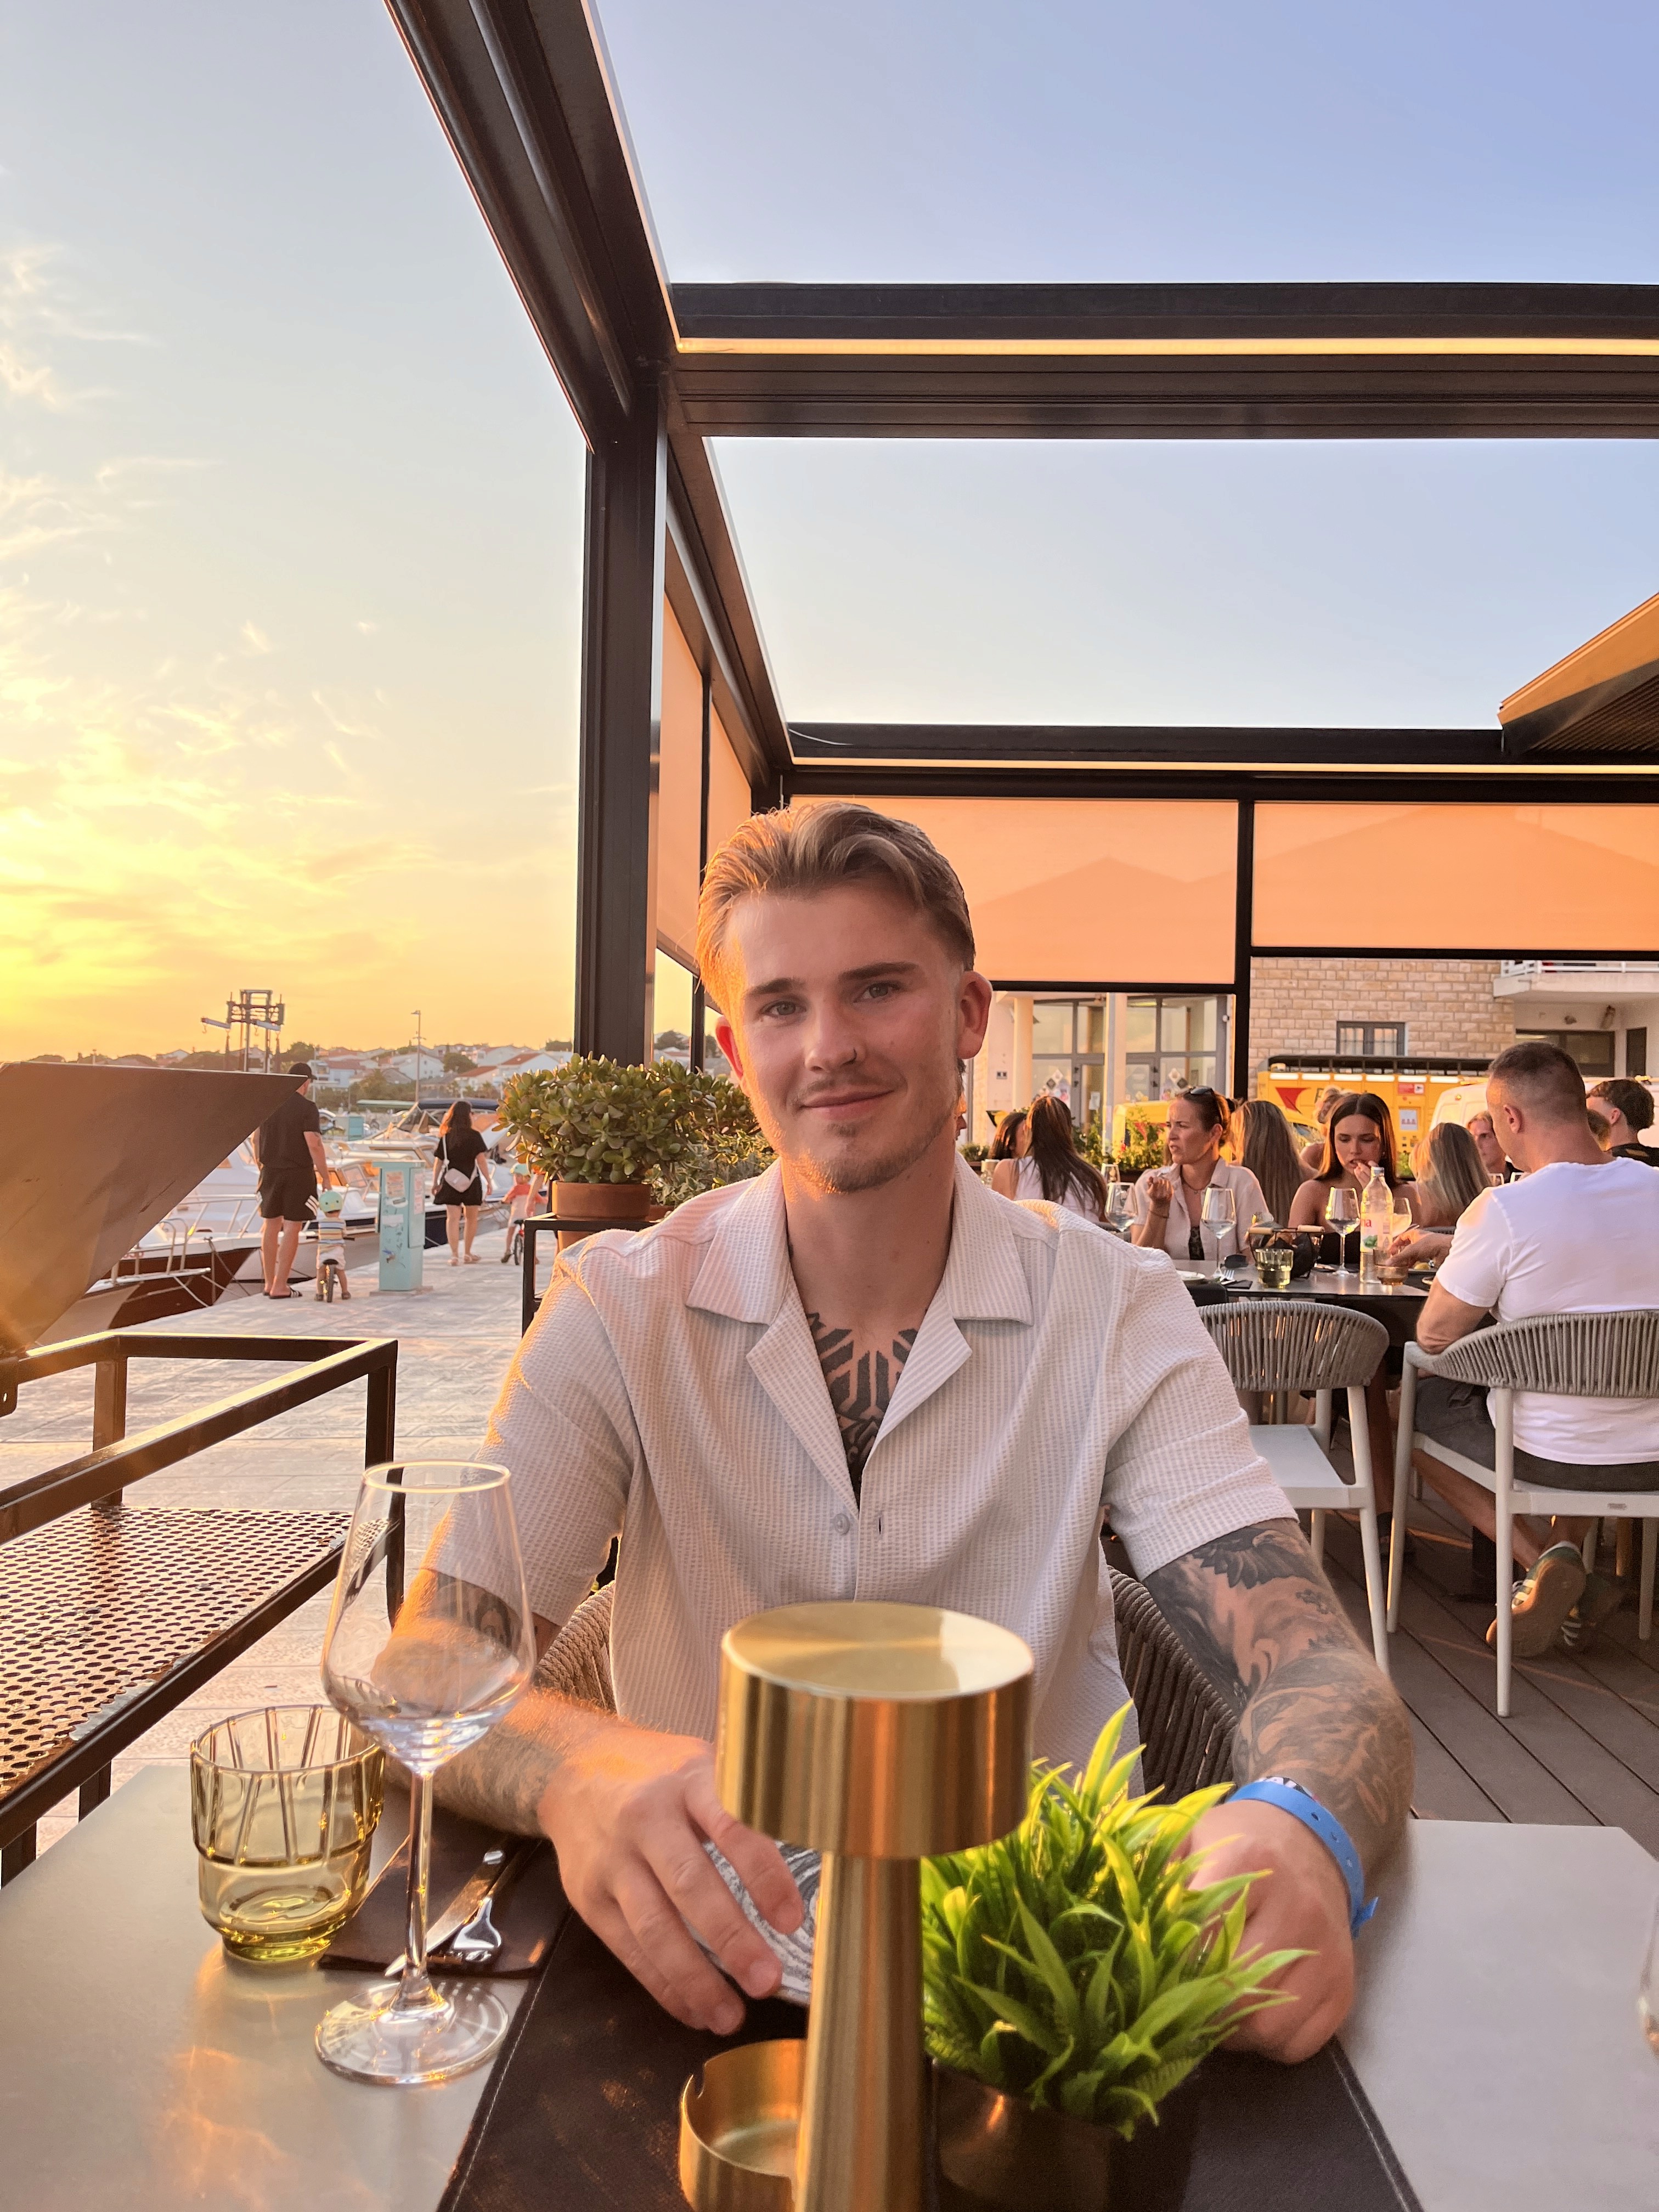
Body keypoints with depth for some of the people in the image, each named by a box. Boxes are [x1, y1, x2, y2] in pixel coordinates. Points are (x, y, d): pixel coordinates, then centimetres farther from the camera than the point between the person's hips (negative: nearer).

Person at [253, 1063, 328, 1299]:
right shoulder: (307, 1108, -12)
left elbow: (256, 1139, 11)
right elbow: (314, 1145, -18)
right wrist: (326, 1177, -10)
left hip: (270, 1172, 5)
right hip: (298, 1174, -5)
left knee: (271, 1226, 13)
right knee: (292, 1228, 0)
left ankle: (269, 1283, 20)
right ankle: (280, 1286, 1)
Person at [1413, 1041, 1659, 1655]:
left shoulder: (1504, 1208, -21)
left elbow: (1433, 1338, -13)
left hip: (1550, 1455, -5)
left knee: (1419, 1400, 21)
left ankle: (1542, 1560, 6)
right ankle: (1567, 1556, 21)